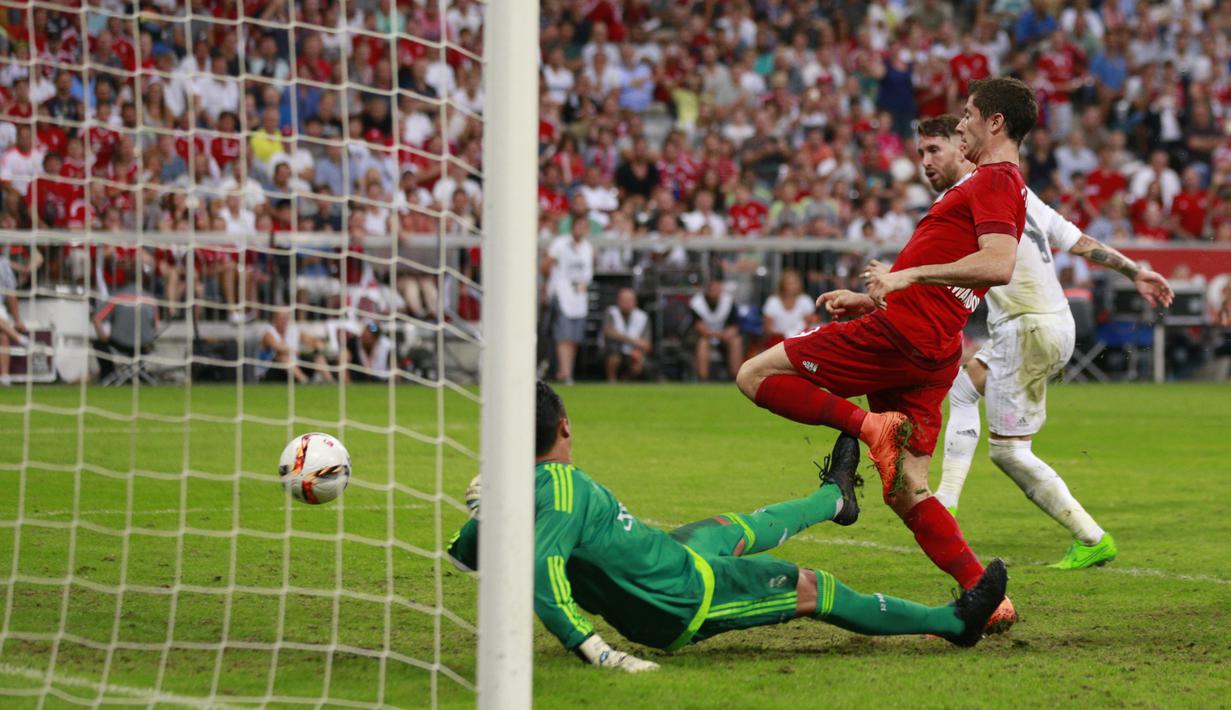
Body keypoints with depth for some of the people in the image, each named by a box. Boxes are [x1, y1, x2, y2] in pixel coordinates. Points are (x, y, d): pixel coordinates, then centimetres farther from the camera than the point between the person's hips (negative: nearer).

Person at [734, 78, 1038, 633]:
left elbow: (1000, 264, -25)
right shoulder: (1000, 184, 25)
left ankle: (868, 426, -19)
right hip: (932, 355, 10)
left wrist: (906, 276, -22)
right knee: (907, 493, 8)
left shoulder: (994, 182, -7)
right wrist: (872, 297, 29)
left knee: (756, 374, -5)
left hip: (899, 334, -10)